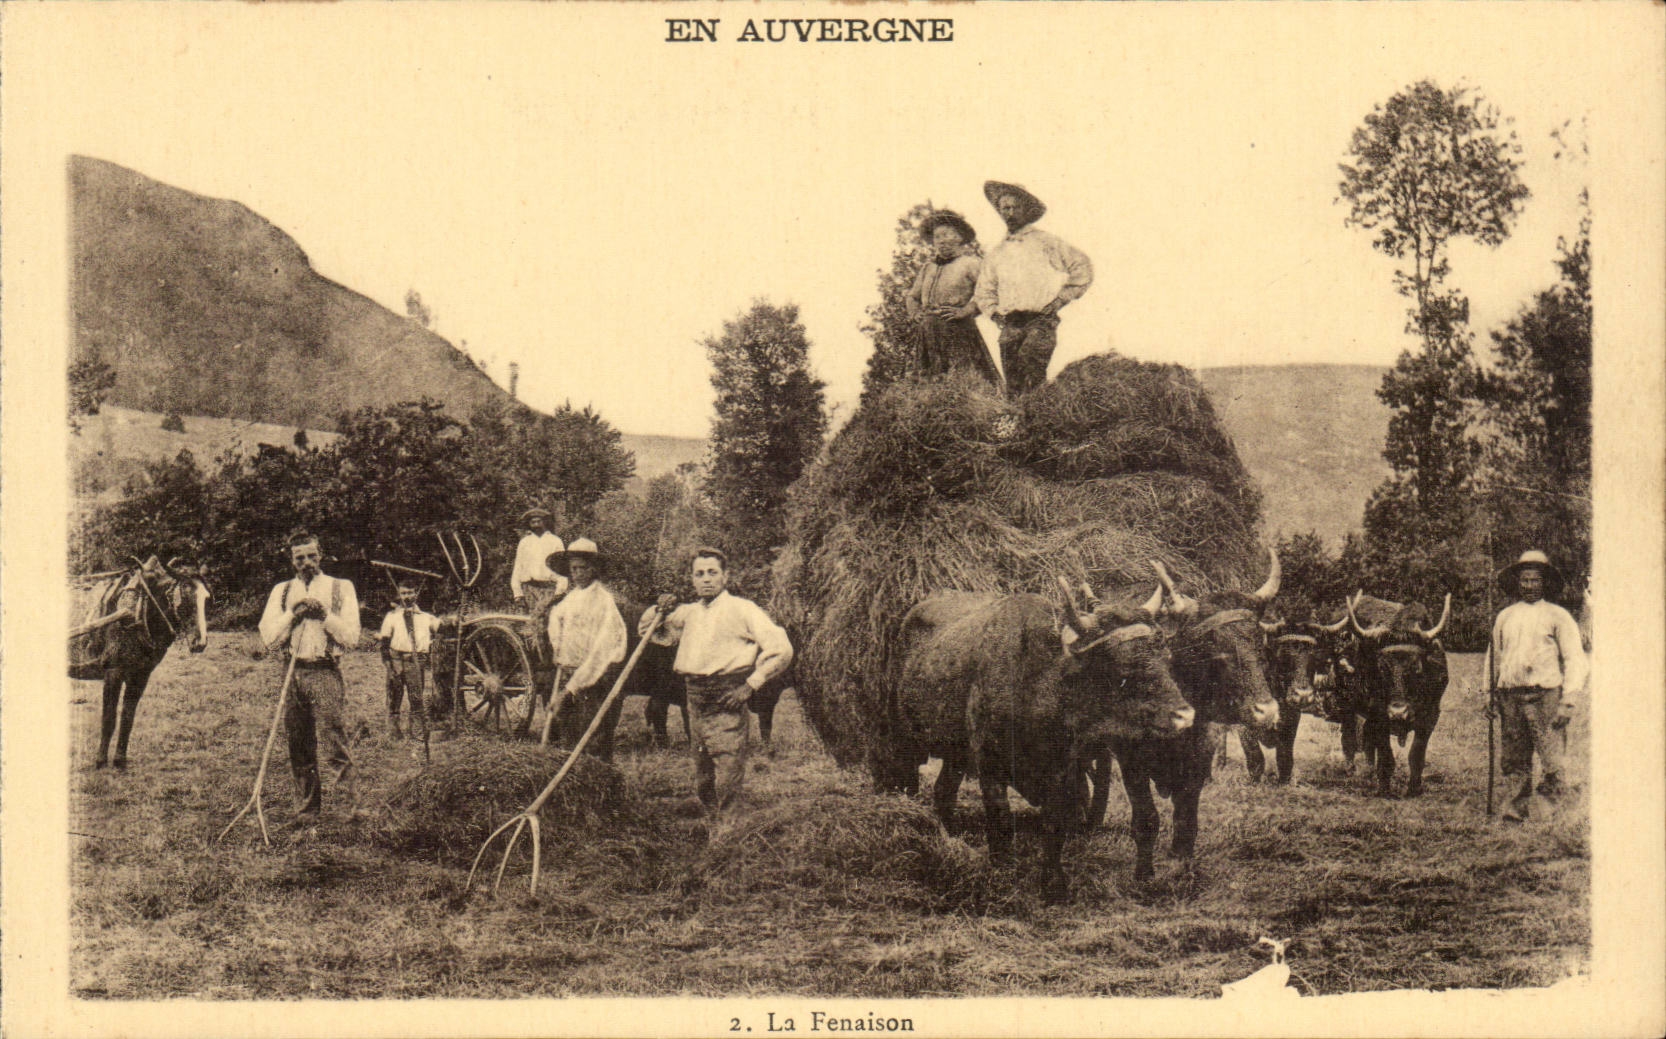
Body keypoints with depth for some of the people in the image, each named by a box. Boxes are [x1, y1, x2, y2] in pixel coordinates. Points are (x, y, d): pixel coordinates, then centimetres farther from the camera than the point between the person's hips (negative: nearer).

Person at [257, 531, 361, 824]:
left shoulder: (341, 588, 7)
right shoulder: (282, 591, 16)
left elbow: (351, 637, 0)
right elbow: (268, 635, 5)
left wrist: (324, 615, -9)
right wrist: (294, 614, -6)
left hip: (326, 673, -3)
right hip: (293, 674, 4)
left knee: (334, 743, -13)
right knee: (299, 748, 6)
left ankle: (349, 801, -11)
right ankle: (309, 806, 15)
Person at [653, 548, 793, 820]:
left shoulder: (742, 609, -3)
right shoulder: (690, 612, 17)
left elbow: (781, 650, -7)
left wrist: (751, 685, -10)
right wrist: (664, 611, 13)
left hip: (727, 703, -7)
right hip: (697, 704, 7)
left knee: (727, 783, -11)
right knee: (702, 782, 12)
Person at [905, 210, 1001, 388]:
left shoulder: (970, 263, 0)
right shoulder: (929, 267, 19)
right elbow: (912, 296, 31)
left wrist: (966, 311, -15)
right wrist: (915, 313, 11)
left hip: (959, 332, -6)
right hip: (929, 336, 6)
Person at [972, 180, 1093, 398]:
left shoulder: (1047, 243, 6)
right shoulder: (996, 254, 19)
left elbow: (1082, 269, 6)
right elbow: (983, 292, 28)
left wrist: (1060, 299, 1)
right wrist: (995, 313, 11)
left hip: (1041, 321, -5)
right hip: (1009, 325, 5)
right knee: (1012, 386, 0)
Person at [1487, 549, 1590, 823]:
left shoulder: (1557, 616, 6)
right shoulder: (1505, 617, 18)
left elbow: (1575, 661, 2)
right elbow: (1494, 657, 25)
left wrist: (1569, 701, -7)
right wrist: (1491, 694, 17)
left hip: (1545, 695, -3)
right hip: (1510, 695, 4)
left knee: (1551, 759, -9)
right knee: (1514, 757, 3)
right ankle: (1516, 806, 8)